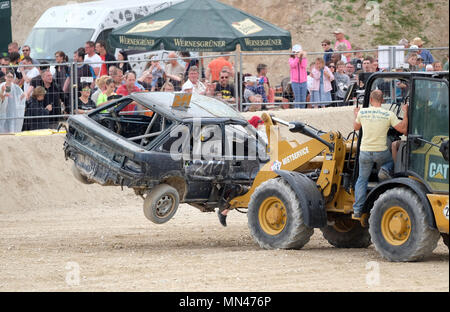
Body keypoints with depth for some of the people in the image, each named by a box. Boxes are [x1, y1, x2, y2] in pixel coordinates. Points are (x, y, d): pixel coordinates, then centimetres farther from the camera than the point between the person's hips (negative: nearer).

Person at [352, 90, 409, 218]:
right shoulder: (388, 115, -8)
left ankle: (357, 210, 10)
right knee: (389, 163, 33)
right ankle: (385, 170, -2)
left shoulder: (362, 112, -3)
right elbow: (403, 129, -6)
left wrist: (356, 115, 35)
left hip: (365, 152, 1)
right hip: (381, 152, -1)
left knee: (362, 180, 14)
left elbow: (356, 127, 16)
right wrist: (405, 113, 5)